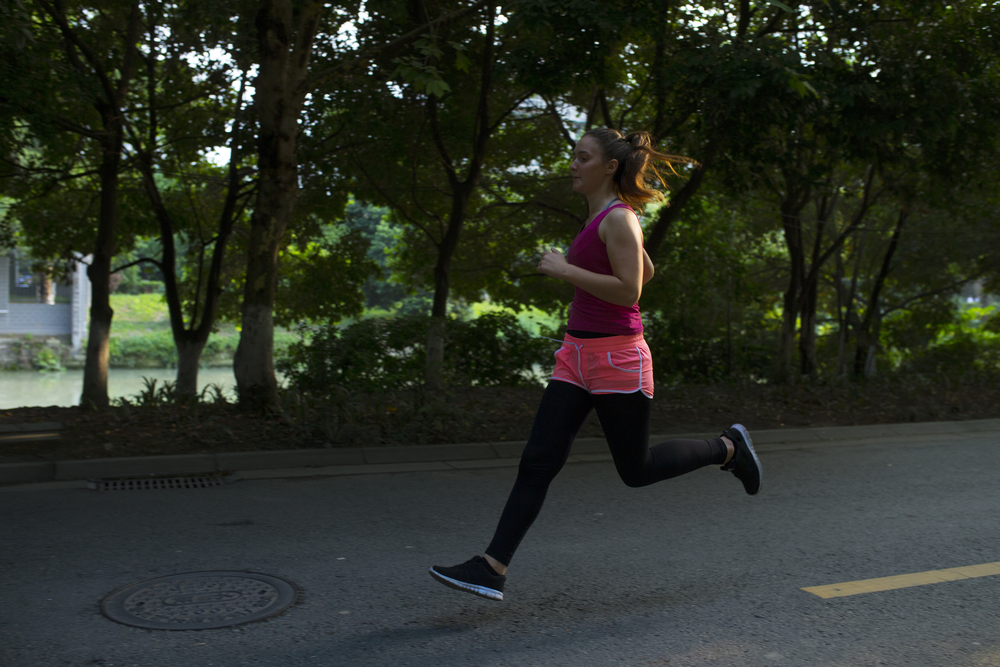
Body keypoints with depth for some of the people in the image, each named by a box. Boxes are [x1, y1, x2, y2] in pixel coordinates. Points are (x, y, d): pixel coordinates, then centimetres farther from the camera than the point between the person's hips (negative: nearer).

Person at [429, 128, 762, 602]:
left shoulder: (619, 218, -12)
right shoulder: (601, 217, 14)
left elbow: (630, 289, -21)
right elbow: (647, 270, 26)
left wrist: (565, 270, -18)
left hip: (616, 358, -8)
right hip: (578, 354, 9)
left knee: (635, 470, 6)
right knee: (538, 460, -1)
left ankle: (727, 448, 26)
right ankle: (492, 570, -2)